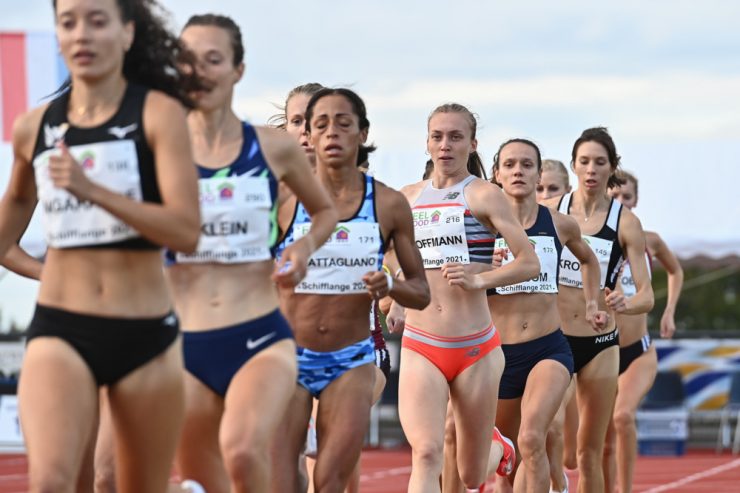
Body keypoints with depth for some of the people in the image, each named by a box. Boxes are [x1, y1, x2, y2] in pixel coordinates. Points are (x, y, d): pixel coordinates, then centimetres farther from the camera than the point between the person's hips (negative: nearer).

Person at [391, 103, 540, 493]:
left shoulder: (483, 195, -3)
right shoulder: (407, 198, 9)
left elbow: (530, 263, -8)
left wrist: (479, 280, -21)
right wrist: (397, 301, 11)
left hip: (475, 348, -2)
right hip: (419, 348, 2)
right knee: (427, 453, -22)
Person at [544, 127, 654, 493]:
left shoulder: (625, 223, -2)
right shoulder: (551, 210, 0)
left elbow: (647, 295, -6)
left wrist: (623, 304, -28)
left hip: (600, 344, 0)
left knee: (590, 452, 7)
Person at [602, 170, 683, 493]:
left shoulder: (649, 241, 1)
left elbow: (675, 271, 21)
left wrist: (669, 312, 11)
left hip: (639, 352, 0)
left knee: (623, 416, -27)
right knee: (605, 441, 5)